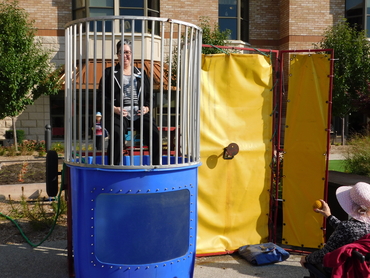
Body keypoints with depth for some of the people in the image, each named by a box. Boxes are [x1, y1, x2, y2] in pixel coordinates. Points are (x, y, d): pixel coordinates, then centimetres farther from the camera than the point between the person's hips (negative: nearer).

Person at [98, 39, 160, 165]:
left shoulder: (140, 74, 25)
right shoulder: (109, 73, 17)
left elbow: (149, 94, 22)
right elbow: (102, 95, 8)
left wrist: (146, 107, 1)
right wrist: (114, 108, -10)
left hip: (139, 113, 2)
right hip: (118, 113, -2)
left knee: (154, 134, -23)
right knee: (117, 134, -33)